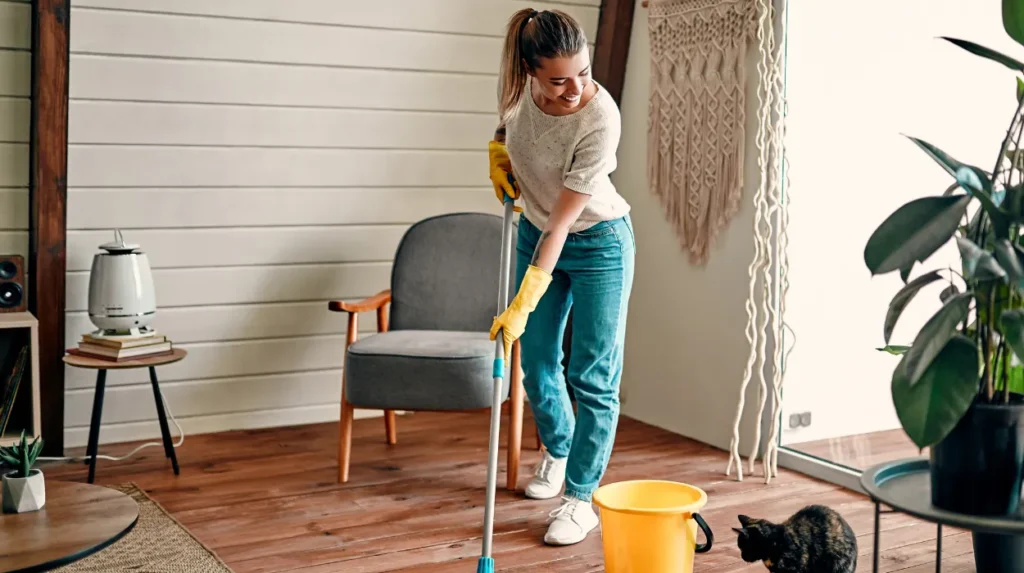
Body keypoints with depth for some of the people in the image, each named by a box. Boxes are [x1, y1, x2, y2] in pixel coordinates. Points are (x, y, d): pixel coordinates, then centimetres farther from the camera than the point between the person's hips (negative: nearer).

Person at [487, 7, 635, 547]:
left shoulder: (600, 119, -33)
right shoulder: (518, 87, -19)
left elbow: (562, 224, -31)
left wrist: (522, 307, -31)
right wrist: (498, 147, -4)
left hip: (597, 243, -5)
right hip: (535, 233, 5)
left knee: (593, 376, -3)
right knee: (536, 363, 13)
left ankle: (581, 497, 8)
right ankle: (557, 451, 39)